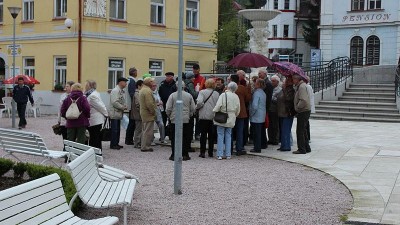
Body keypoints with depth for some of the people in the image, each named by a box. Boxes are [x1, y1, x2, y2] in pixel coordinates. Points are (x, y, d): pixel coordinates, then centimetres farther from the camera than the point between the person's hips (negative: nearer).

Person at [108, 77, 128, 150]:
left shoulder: (122, 91, 14)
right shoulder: (115, 91, -16)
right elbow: (114, 102, -23)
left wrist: (125, 106, 3)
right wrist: (123, 107, -15)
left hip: (119, 113, 10)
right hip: (114, 114, -10)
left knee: (117, 130, 14)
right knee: (114, 130, -5)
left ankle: (116, 144, 21)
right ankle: (113, 145, 1)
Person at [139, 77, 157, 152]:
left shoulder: (142, 90, 14)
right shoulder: (148, 91, -20)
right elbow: (150, 104, -25)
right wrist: (153, 112, -15)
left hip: (143, 113, 11)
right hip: (148, 114, -11)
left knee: (144, 130, 17)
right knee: (148, 131, -5)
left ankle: (143, 146, 25)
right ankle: (145, 147, -2)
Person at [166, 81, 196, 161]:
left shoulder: (172, 95, -5)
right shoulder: (189, 95, 1)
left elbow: (168, 109, -5)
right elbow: (193, 109, 4)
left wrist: (169, 116, 13)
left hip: (174, 120, -1)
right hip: (186, 120, 1)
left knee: (174, 138, 5)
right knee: (185, 138, 8)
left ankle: (174, 155, 5)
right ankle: (185, 155, 9)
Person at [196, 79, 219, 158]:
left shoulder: (202, 92, -7)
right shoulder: (217, 94, 3)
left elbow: (200, 102, -19)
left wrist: (197, 107, -1)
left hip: (204, 116, -3)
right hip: (213, 117, 3)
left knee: (203, 134, 2)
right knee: (211, 135, 10)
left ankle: (202, 152, 1)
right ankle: (211, 152, 14)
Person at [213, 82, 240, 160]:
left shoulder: (223, 95, -12)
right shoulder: (236, 97, 3)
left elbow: (218, 105, -18)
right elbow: (238, 110, 9)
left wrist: (214, 111, -1)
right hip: (231, 120, 4)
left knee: (220, 136, 2)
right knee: (228, 136, 11)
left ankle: (220, 154, 1)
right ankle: (228, 154, 12)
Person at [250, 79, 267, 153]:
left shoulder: (257, 93, -18)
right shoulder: (263, 93, 10)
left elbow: (254, 106, -23)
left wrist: (251, 113, -10)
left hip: (256, 117, -9)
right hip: (262, 117, 9)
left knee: (256, 133, -2)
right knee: (259, 133, 14)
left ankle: (257, 148, 2)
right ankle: (259, 147, 20)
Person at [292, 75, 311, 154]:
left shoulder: (302, 86, -18)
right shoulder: (300, 86, 14)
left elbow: (303, 100, -27)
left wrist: (297, 107, -16)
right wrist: (297, 107, 12)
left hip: (303, 111, -10)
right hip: (304, 111, 10)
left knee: (300, 131, -4)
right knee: (303, 131, 17)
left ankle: (302, 149, 1)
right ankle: (307, 148, 24)